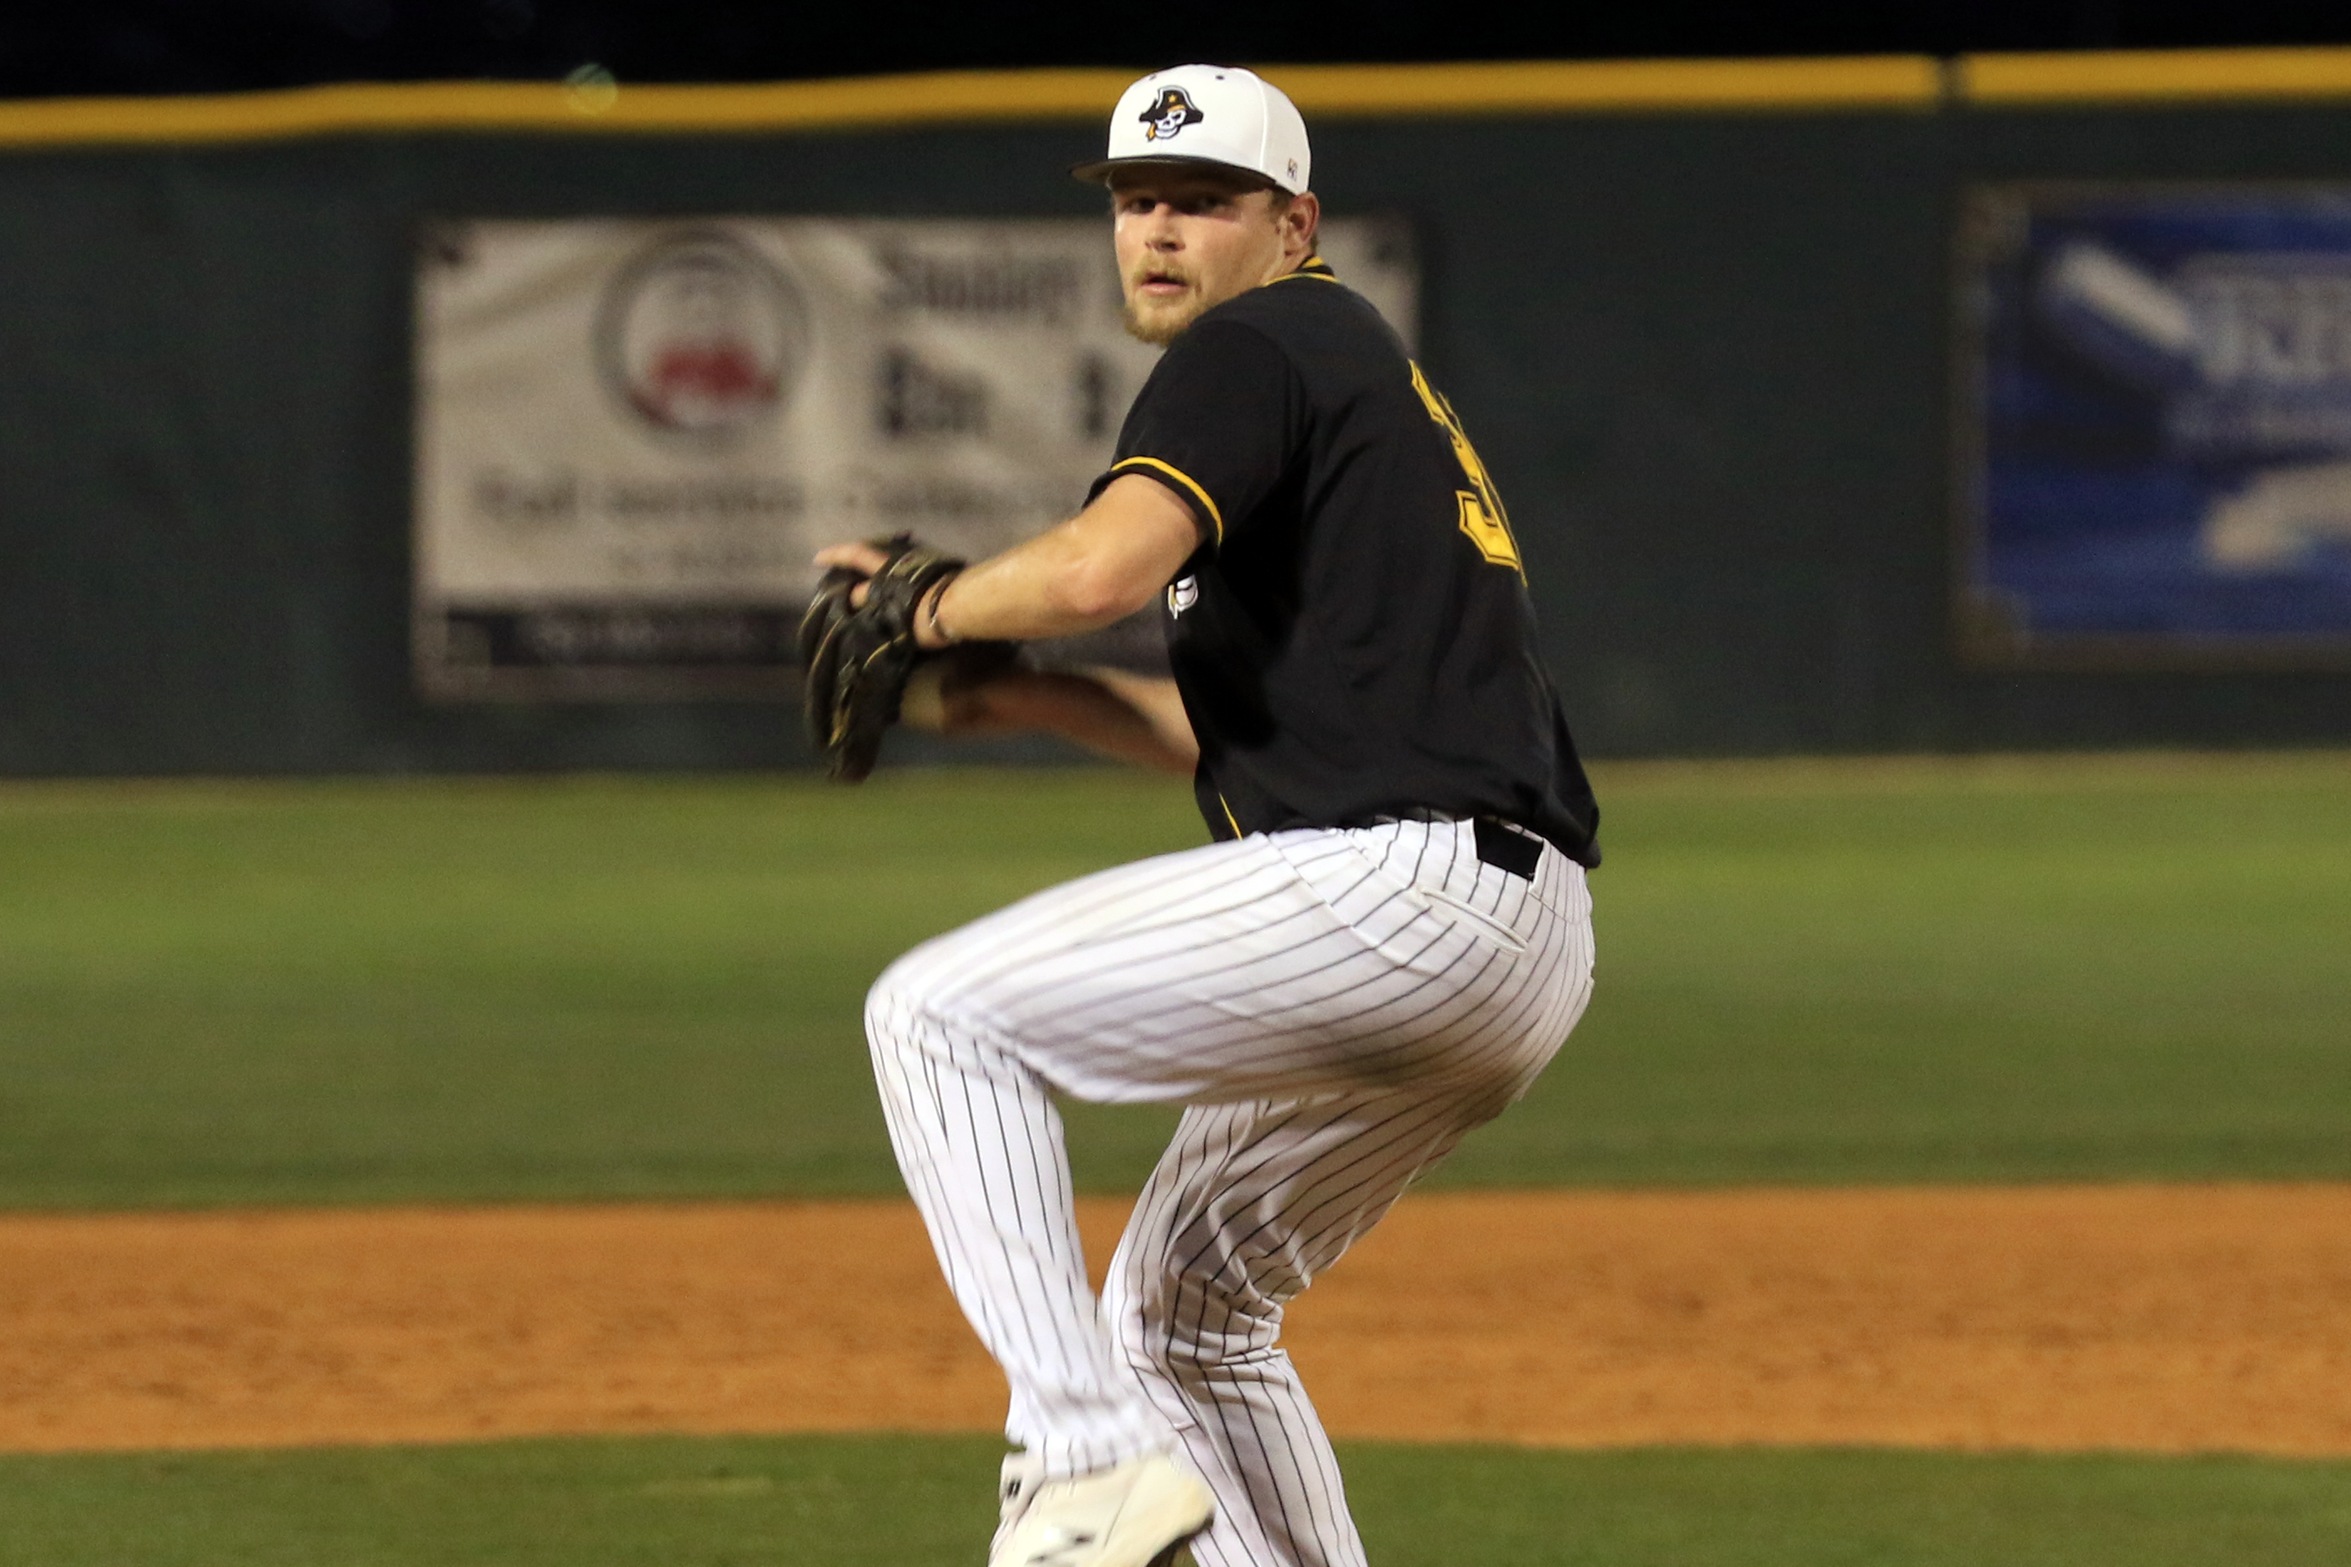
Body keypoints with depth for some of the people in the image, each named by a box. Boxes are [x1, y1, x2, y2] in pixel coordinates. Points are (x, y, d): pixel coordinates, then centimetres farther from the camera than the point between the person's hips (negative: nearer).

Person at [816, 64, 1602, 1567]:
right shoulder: (1361, 374, 29)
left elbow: (1103, 565, -21)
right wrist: (1019, 694, 23)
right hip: (1521, 942, 10)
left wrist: (938, 608, -1)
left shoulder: (1259, 347, -2)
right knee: (1183, 1311, 21)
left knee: (941, 1015, -9)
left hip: (1404, 883, -10)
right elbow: (1251, 731, 30)